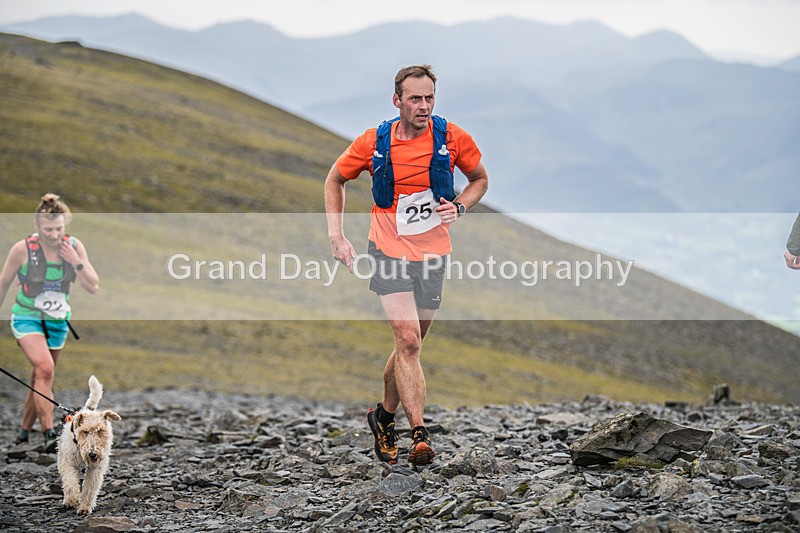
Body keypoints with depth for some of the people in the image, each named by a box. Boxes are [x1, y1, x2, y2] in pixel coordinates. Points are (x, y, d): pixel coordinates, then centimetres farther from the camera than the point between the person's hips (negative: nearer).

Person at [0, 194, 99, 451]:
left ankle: (25, 430, 32)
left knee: (40, 378, 13)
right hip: (27, 318, -4)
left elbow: (93, 287, -9)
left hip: (58, 321, 4)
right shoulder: (22, 249, -18)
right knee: (45, 369, -25)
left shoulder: (74, 247, -9)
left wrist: (75, 262, -23)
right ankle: (49, 435, -27)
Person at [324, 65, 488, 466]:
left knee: (409, 345, 11)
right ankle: (419, 436, -19)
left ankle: (385, 416, 34)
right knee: (408, 342, -17)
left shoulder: (452, 138, -5)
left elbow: (480, 180, 13)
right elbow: (334, 180, 10)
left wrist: (457, 207, -7)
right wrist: (337, 237, 2)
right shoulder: (373, 143, -6)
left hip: (433, 255, 2)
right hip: (389, 252, -2)